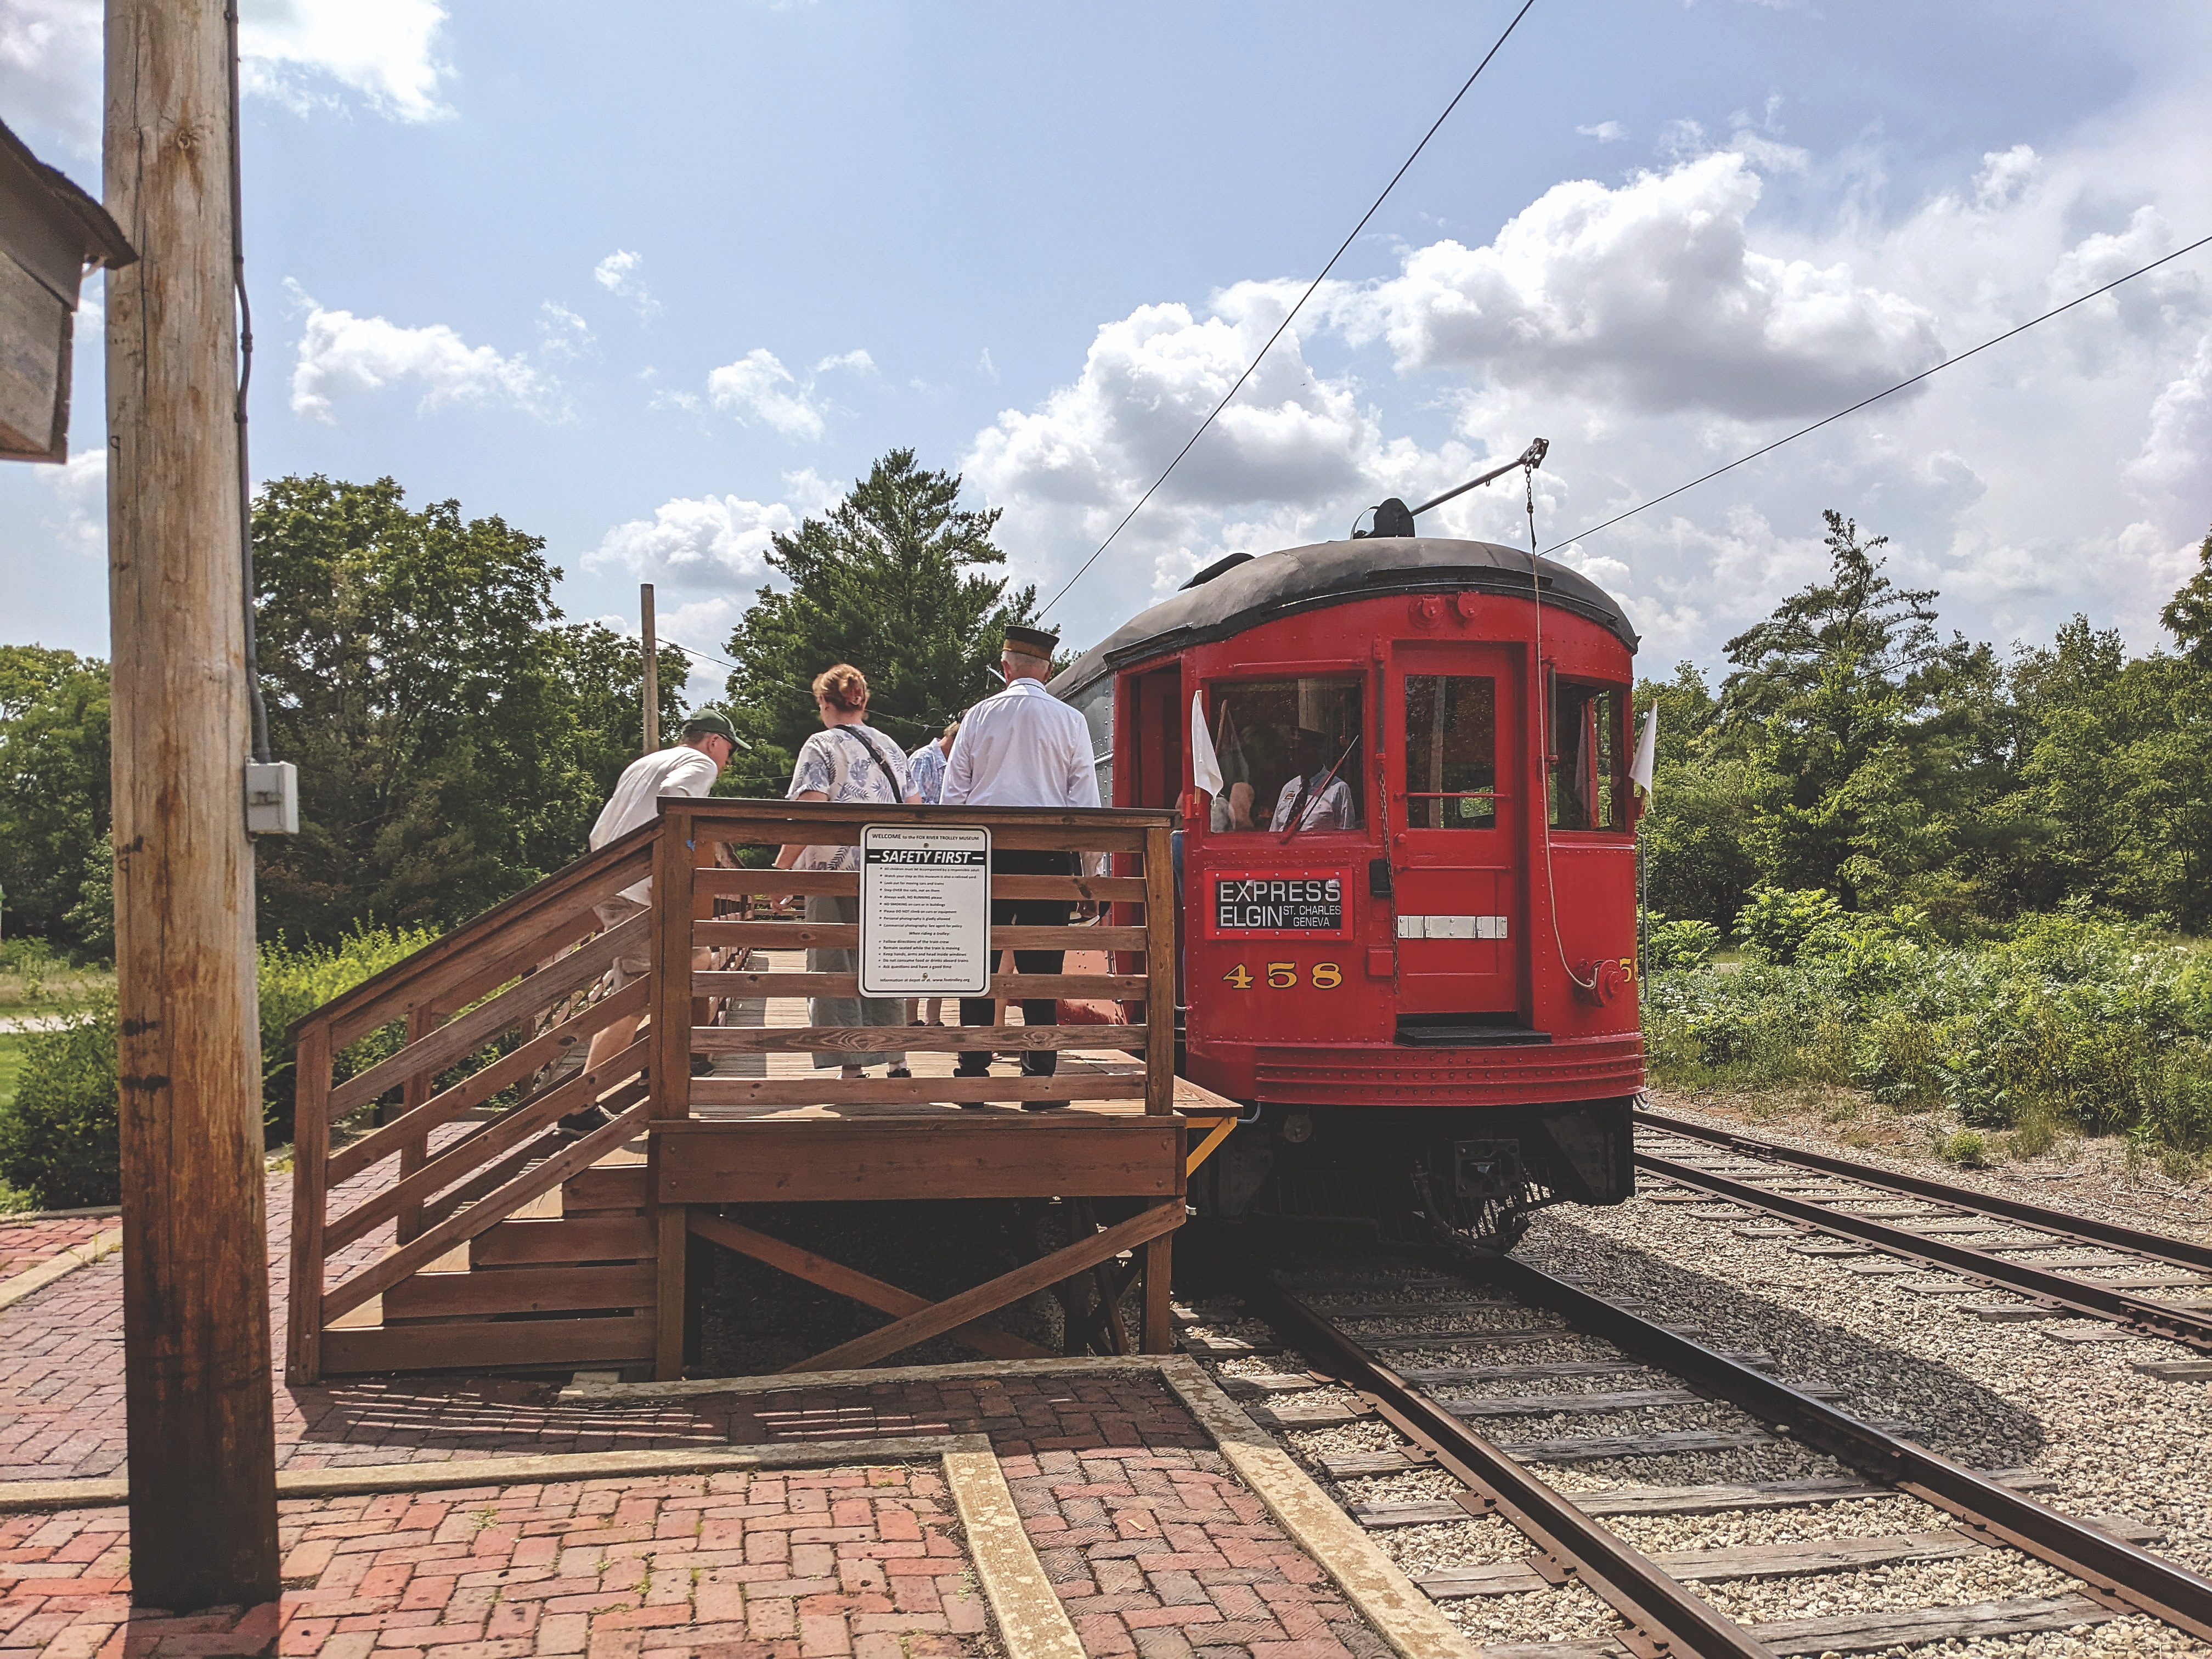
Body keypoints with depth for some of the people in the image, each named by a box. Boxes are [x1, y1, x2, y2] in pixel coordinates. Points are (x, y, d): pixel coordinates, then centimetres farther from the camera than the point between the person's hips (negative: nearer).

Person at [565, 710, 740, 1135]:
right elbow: (672, 795, -22)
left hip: (608, 885, 9)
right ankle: (579, 1109, -11)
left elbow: (598, 834, 27)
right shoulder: (699, 763, 3)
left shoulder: (642, 764, 29)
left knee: (695, 960, 21)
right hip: (639, 895, -9)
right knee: (631, 1005, -10)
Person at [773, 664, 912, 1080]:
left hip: (835, 869, -5)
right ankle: (897, 1063, 15)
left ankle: (852, 1067, -2)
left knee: (835, 969, 1)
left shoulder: (821, 746, -3)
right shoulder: (891, 748, 15)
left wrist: (782, 865, -9)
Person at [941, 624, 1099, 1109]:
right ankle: (1039, 1081, 1)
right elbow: (1086, 801, 0)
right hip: (1049, 853, -1)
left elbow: (953, 793, 5)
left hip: (985, 851, 1)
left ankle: (972, 1075, 6)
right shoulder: (1070, 721, 2)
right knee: (1040, 970, 1)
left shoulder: (978, 716, 5)